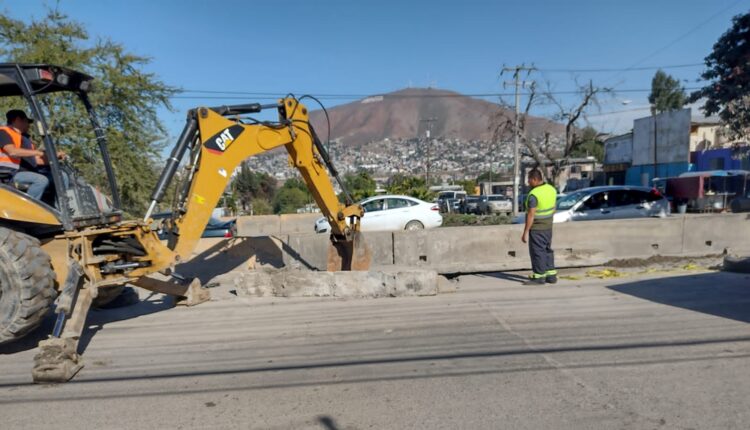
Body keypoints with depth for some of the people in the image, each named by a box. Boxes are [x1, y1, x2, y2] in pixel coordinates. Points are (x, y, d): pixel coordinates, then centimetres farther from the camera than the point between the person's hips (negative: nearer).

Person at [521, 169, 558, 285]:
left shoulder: (533, 194, -23)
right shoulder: (552, 189, 3)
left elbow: (531, 215, -24)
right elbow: (554, 208, 12)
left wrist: (525, 232, -20)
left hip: (536, 228, -8)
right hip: (548, 226, 8)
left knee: (537, 252, 1)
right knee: (547, 250, 17)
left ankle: (538, 277, 7)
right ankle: (551, 275, 22)